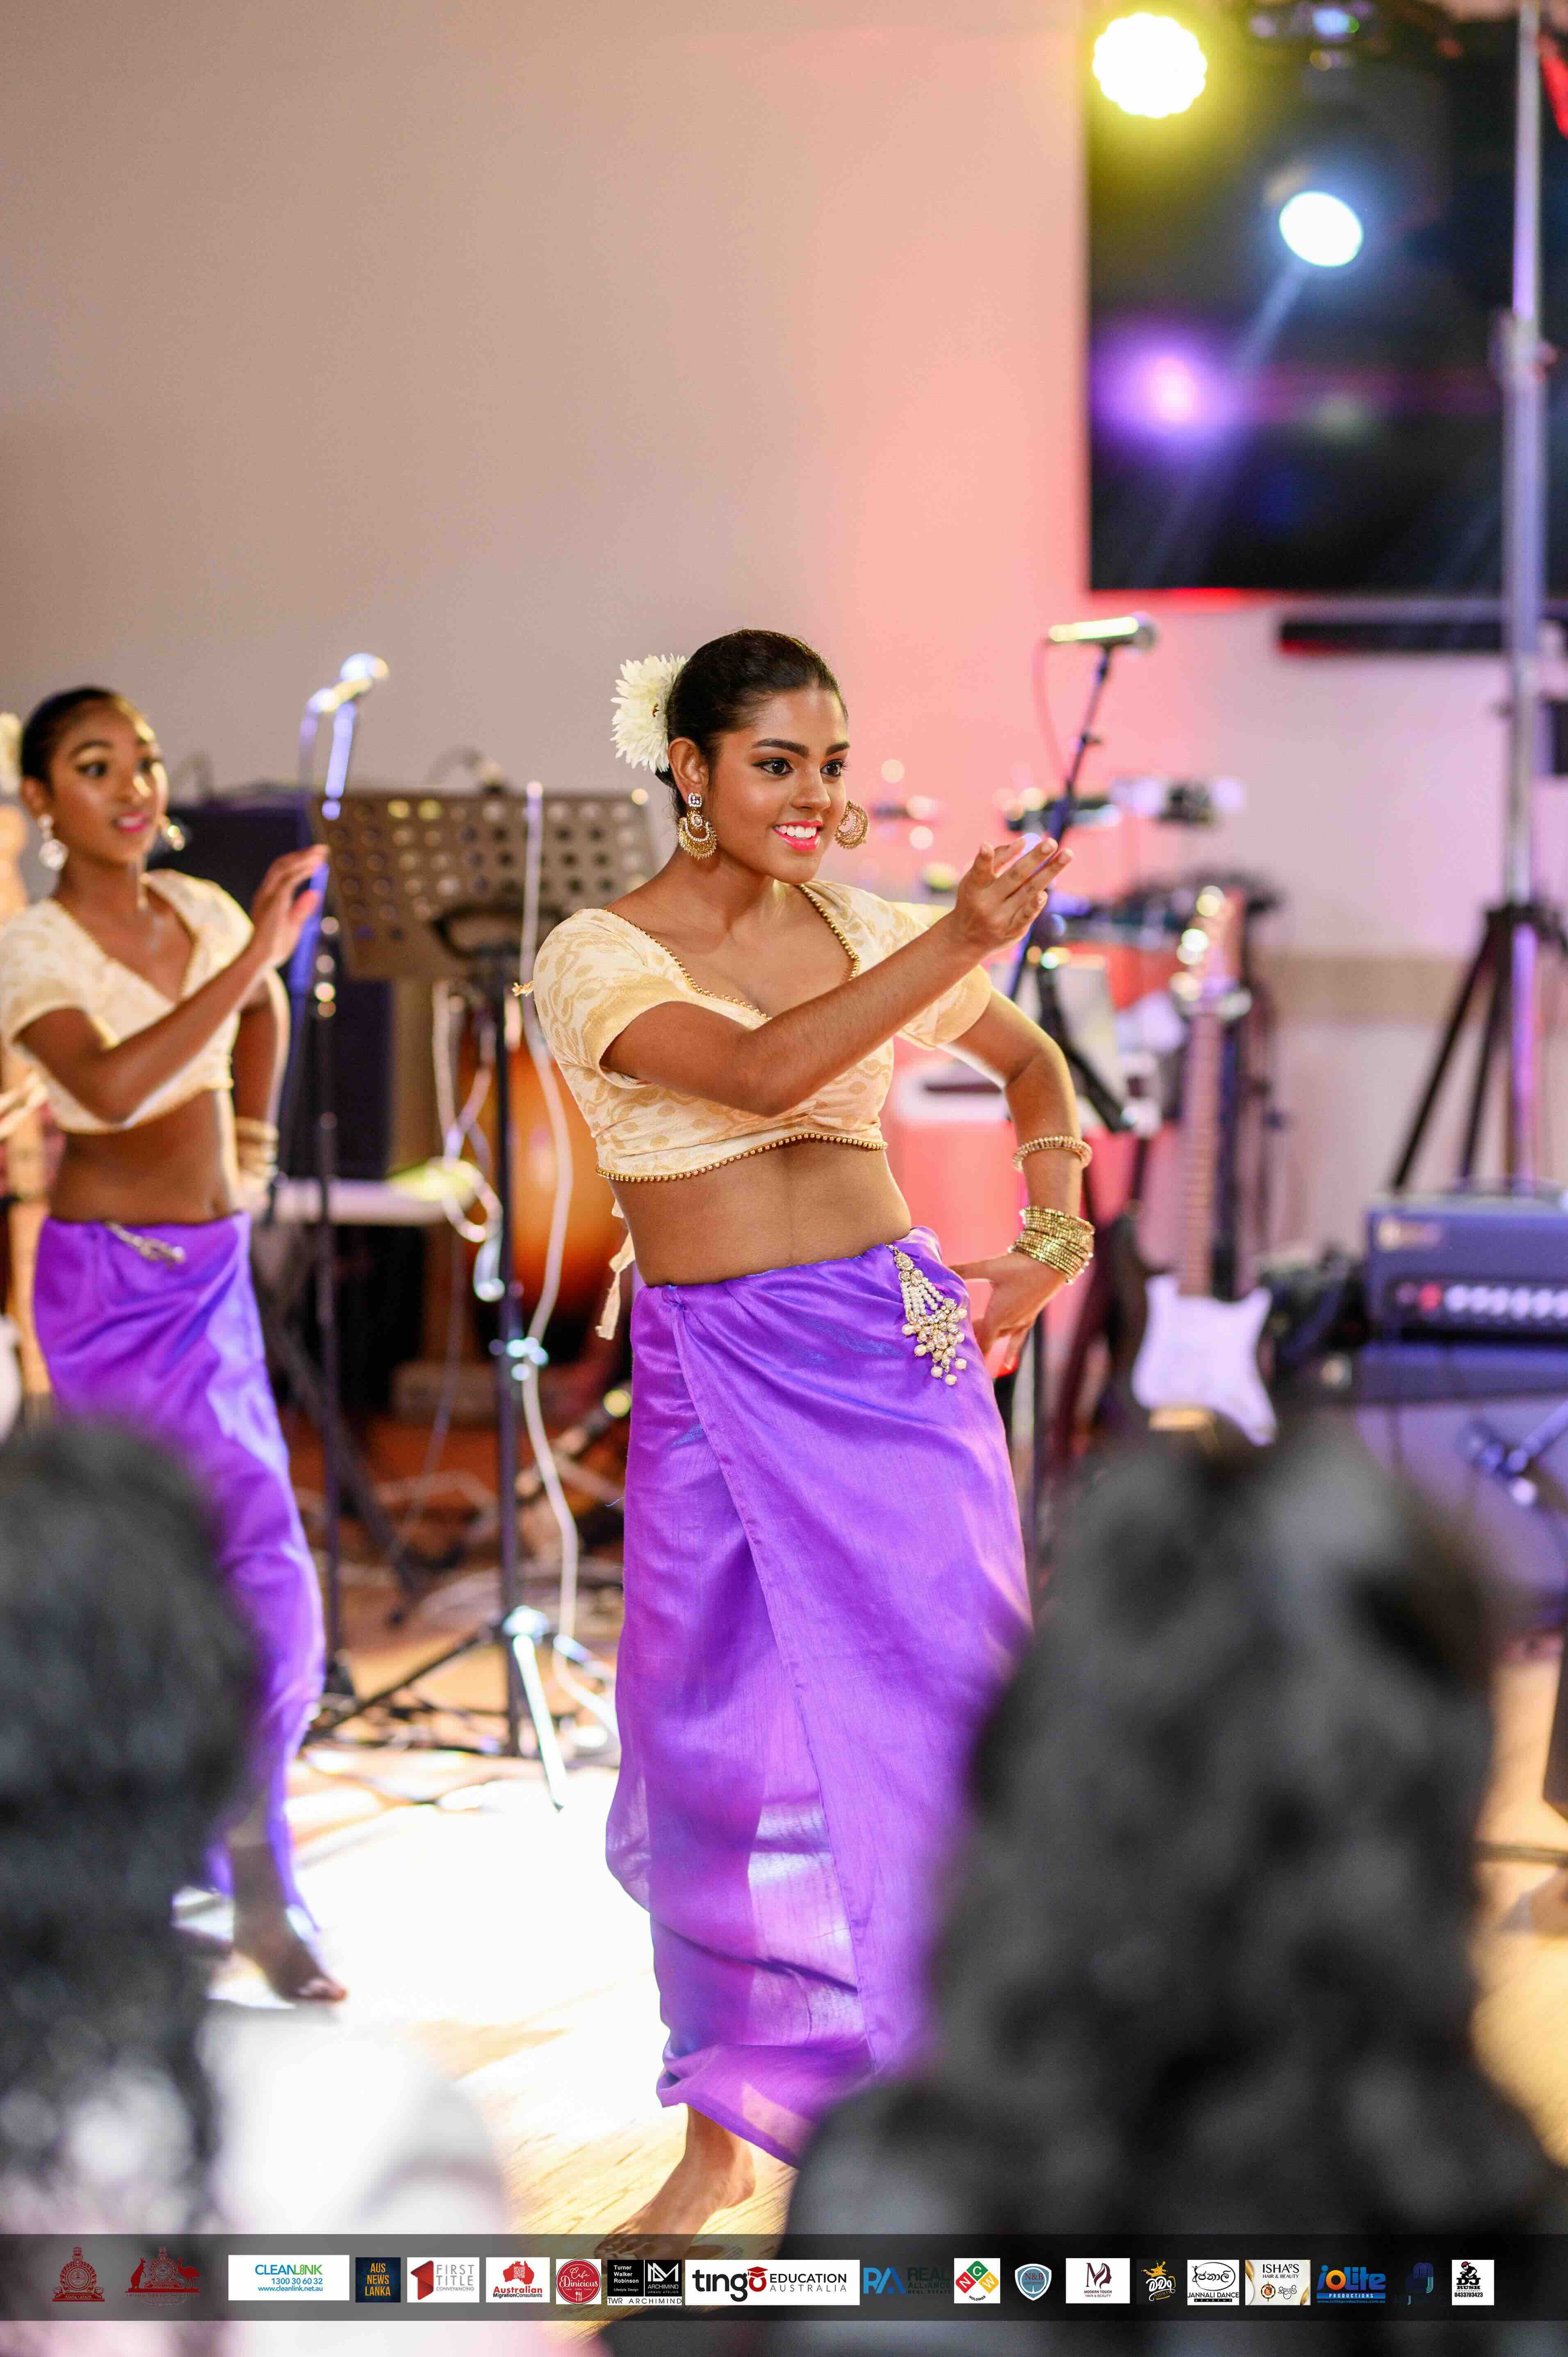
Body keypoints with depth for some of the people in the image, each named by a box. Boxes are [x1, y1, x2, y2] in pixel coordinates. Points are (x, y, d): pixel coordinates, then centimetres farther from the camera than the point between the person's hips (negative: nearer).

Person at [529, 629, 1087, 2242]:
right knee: (738, 1741, 3)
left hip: (901, 1355, 3)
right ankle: (724, 2130, 20)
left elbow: (1028, 1061, 23)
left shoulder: (865, 931, 6)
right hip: (714, 1386, -3)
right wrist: (964, 940, -31)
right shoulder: (600, 955, -6)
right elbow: (760, 1073, -25)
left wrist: (1054, 1241, 9)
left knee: (934, 1701, 2)